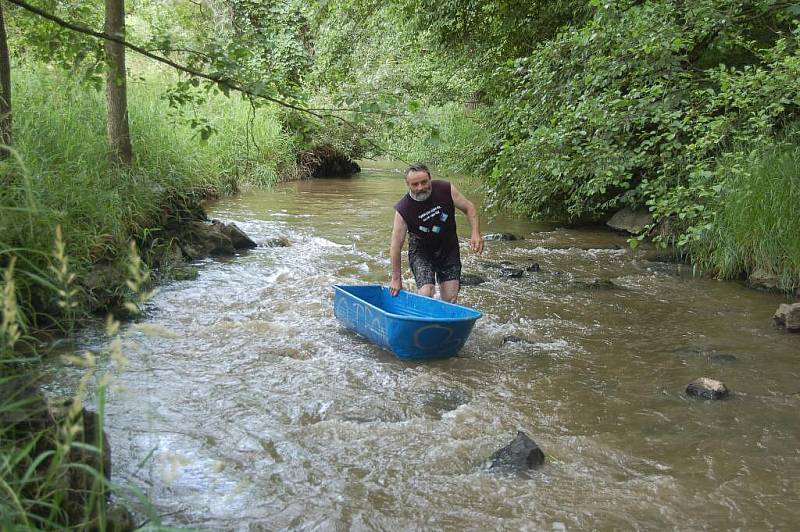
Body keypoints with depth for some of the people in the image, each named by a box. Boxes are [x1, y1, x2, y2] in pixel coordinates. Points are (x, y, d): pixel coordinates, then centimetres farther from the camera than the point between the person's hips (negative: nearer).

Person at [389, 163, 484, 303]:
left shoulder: (446, 189, -18)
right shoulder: (403, 210, -23)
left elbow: (469, 208, -3)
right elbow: (396, 247, -16)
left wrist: (476, 234, -18)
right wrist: (396, 279, -12)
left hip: (449, 249, 2)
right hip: (421, 251, -2)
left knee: (450, 298, -2)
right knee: (425, 294, -19)